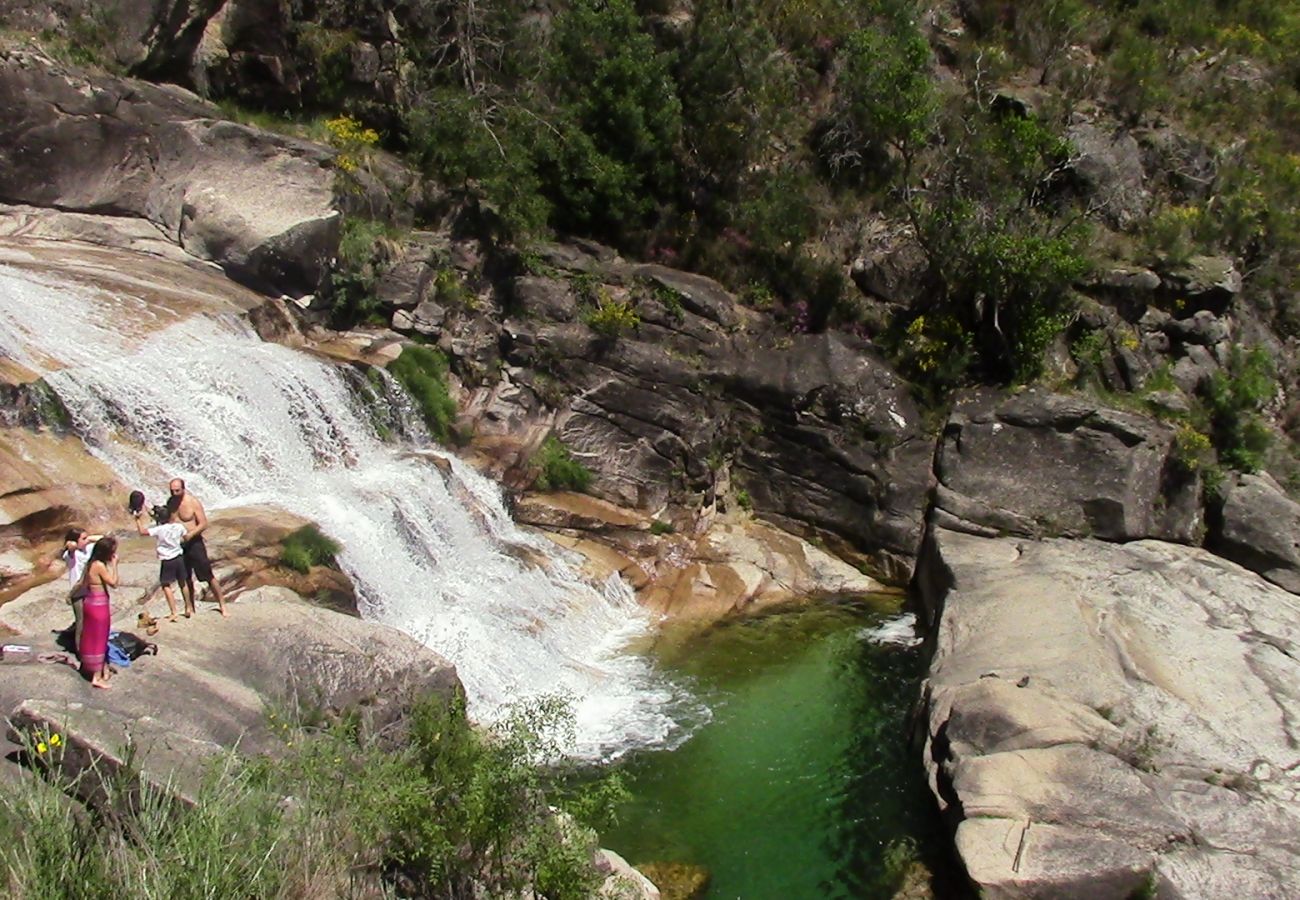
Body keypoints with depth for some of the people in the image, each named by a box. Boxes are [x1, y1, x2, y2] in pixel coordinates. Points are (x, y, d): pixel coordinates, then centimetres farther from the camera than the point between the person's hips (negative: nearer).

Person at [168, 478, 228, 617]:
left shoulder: (193, 502, -13)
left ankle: (222, 605, 7)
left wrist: (189, 535, -25)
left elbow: (203, 524, -14)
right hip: (178, 545, 5)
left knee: (208, 576, -2)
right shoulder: (170, 502, 3)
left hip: (194, 543, -5)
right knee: (186, 579, 13)